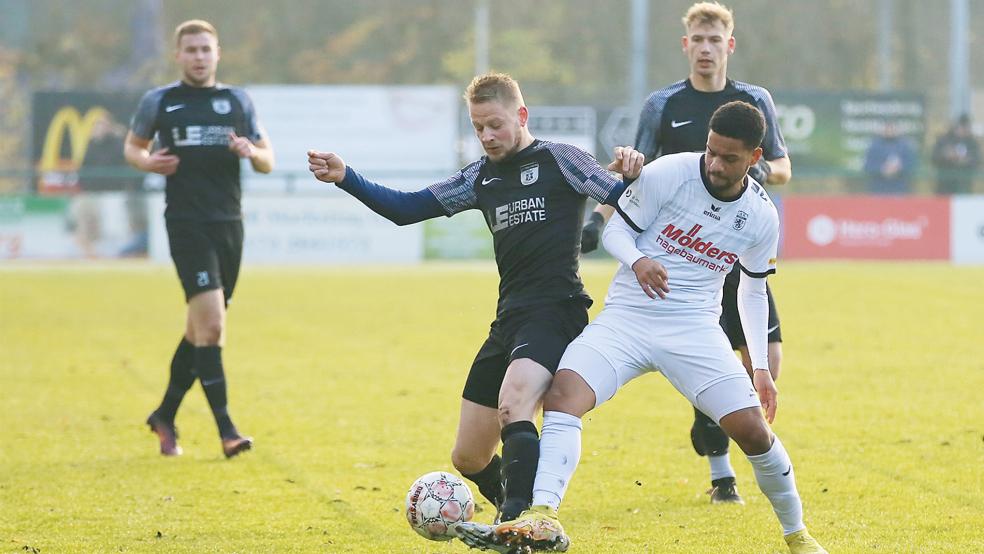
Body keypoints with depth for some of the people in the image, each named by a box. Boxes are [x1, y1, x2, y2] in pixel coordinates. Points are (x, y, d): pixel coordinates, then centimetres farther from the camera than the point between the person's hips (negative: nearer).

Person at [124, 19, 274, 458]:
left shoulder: (238, 101, 10)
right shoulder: (159, 102, 4)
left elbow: (268, 162, 12)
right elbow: (132, 145, 17)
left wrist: (251, 152, -11)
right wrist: (147, 162, -5)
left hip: (229, 224, 4)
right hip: (187, 224, -4)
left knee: (202, 327, 11)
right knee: (211, 322, -17)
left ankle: (165, 415, 28)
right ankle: (226, 429, -16)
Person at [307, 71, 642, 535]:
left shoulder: (559, 160, 0)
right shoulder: (481, 176, 17)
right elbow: (406, 209, 16)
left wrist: (632, 174, -29)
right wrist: (345, 178, 4)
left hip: (556, 310, -7)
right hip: (509, 318, 7)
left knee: (513, 401, -35)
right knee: (468, 458, 7)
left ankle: (516, 520, -42)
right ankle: (521, 519, 32)